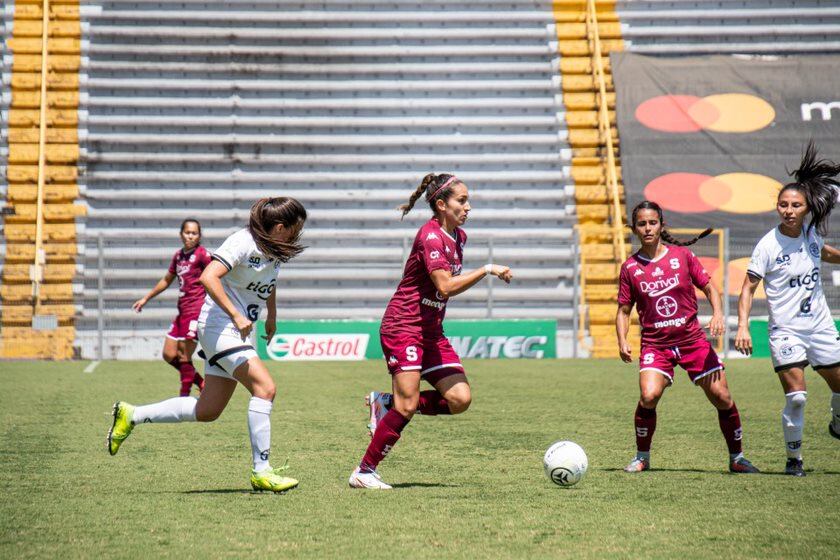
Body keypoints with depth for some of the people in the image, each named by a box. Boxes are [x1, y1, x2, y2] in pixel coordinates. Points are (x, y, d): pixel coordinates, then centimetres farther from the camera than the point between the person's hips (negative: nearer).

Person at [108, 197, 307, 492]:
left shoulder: (275, 249, 9)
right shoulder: (242, 242, -18)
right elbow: (208, 277, -28)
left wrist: (272, 316, 33)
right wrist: (236, 316, -30)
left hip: (239, 332, 9)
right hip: (219, 324, -9)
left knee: (207, 411, 7)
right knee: (265, 387, -22)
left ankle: (131, 415, 19)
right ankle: (261, 471, -19)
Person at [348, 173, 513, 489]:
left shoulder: (458, 237, 10)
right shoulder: (431, 236, -17)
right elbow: (446, 286, -27)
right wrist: (487, 270, -25)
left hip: (431, 330, 9)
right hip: (403, 328, -8)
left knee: (460, 399, -4)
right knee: (408, 406, -13)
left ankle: (386, 404, 11)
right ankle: (364, 472, -2)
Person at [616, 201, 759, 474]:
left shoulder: (682, 255, 2)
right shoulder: (630, 267, 2)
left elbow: (709, 287, 8)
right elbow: (624, 310, 8)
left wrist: (717, 313, -10)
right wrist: (622, 342, -6)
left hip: (693, 339, 1)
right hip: (655, 344, -1)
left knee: (722, 397, -3)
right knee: (648, 396, -23)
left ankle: (737, 458, 16)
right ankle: (642, 457, -2)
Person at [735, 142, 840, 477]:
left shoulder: (811, 233, 3)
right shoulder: (768, 244, -12)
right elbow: (748, 287, -10)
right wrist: (743, 326, -20)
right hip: (786, 330, -5)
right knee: (796, 397, -15)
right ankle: (794, 458, 1)